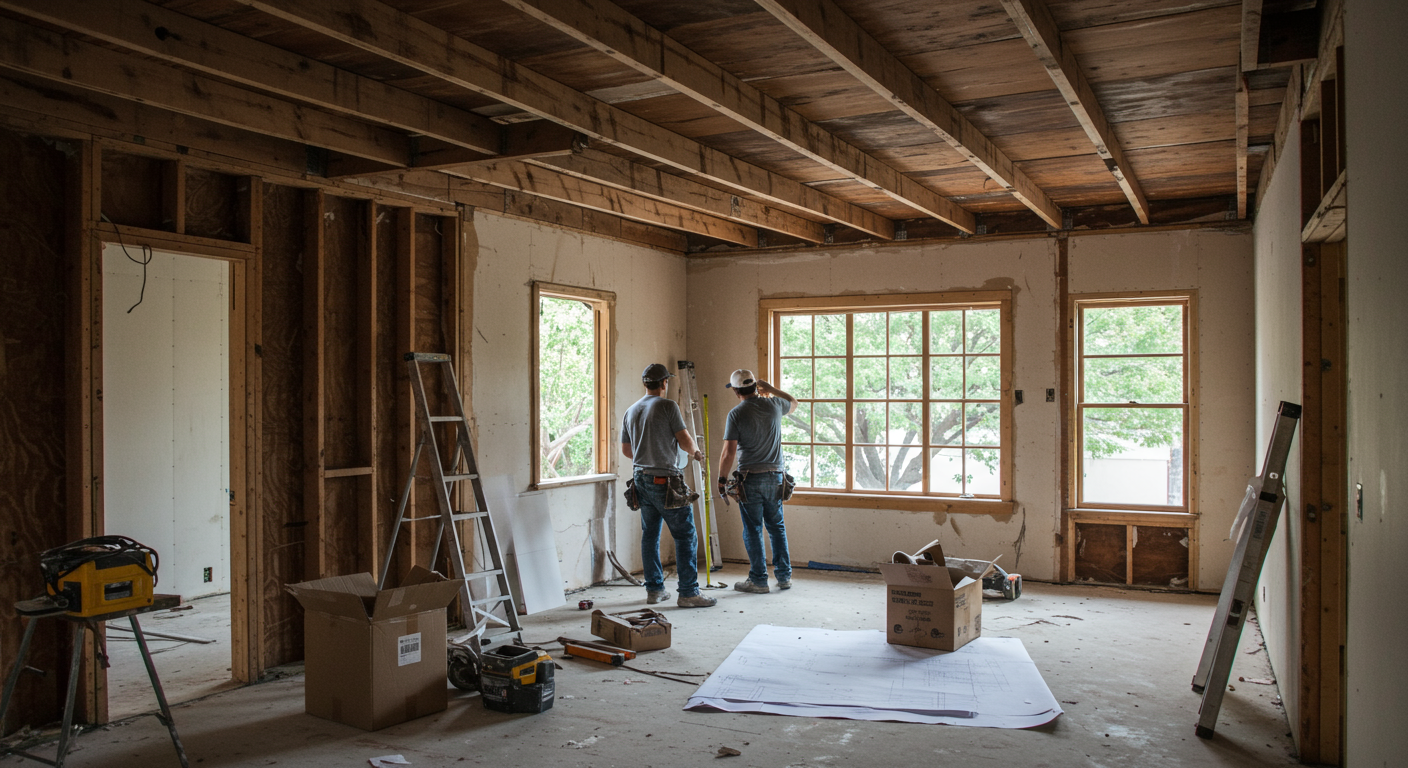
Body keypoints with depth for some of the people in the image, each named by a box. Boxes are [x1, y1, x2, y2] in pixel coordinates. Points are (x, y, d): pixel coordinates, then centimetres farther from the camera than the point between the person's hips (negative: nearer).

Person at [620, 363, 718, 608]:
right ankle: (688, 593, -5)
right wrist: (696, 452, 11)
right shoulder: (667, 406, -8)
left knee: (650, 535, 13)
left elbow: (626, 450, 20)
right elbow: (685, 441, -11)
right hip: (664, 480, -7)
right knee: (685, 535, -3)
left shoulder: (630, 411, 13)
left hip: (641, 478, 8)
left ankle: (654, 589, 19)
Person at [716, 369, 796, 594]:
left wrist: (722, 479, -1)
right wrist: (770, 389, 31)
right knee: (777, 527, 14)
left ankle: (759, 580, 7)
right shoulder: (773, 405, 3)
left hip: (750, 479, -4)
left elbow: (728, 453, -12)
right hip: (775, 476, 4)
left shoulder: (736, 414, -10)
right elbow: (793, 402, 28)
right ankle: (784, 576, 18)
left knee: (753, 530, 3)